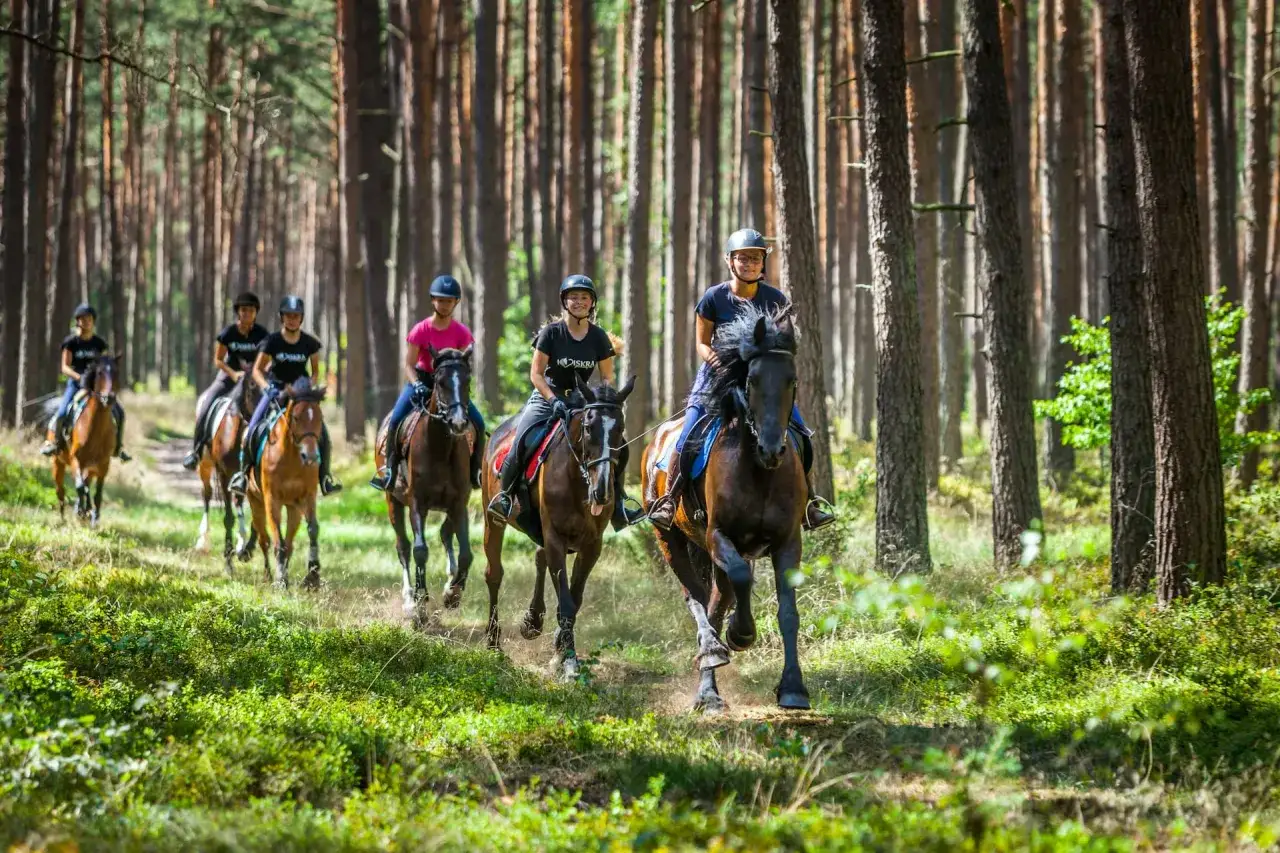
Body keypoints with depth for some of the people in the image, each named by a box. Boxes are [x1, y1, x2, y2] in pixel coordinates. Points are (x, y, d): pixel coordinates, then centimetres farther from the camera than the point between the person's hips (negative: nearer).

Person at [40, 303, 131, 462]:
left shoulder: (99, 343, 6)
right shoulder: (71, 342, -2)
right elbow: (65, 367, -7)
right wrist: (79, 377, -25)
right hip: (75, 383, -3)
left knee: (119, 413, -8)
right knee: (61, 413, -24)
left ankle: (118, 447, 7)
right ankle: (52, 440, 1)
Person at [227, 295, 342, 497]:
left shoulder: (309, 343, -2)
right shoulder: (272, 341, -6)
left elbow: (315, 371, 9)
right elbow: (257, 370, -2)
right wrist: (266, 386, -20)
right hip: (276, 389, -1)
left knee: (322, 433, -13)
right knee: (252, 430, -16)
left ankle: (324, 476, 0)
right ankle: (243, 472, 0)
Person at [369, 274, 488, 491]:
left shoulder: (462, 333, -6)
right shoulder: (420, 331, -11)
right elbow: (409, 365, -11)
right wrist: (416, 384, -28)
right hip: (422, 378, -1)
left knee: (478, 423, -15)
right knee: (396, 420, -24)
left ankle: (475, 471, 2)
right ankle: (390, 467, -8)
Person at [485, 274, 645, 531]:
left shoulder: (599, 337, 1)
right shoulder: (551, 332, -7)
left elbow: (607, 377, 4)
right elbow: (536, 374, -8)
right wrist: (554, 400, -22)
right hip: (547, 396, -3)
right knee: (522, 440, -26)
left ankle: (617, 503, 2)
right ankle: (504, 495, -4)